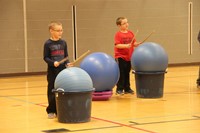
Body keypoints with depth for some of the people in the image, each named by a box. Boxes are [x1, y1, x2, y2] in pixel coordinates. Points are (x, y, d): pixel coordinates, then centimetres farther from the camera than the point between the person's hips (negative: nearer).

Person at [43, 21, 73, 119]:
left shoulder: (63, 43, 7)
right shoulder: (48, 44, -5)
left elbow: (66, 56, 11)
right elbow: (45, 57, -5)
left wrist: (67, 63, -7)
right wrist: (53, 63, -21)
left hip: (62, 69, 4)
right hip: (52, 71, -3)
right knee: (52, 90, 1)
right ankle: (51, 111, 11)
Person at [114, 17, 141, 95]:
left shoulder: (130, 33, 6)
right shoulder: (118, 34, -10)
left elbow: (134, 43, 9)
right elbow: (117, 45, -18)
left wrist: (137, 44, -11)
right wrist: (126, 45, -29)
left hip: (129, 57, 5)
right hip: (120, 57, -5)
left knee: (127, 73, 14)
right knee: (121, 74, -2)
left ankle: (127, 88, 23)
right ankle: (119, 89, 6)